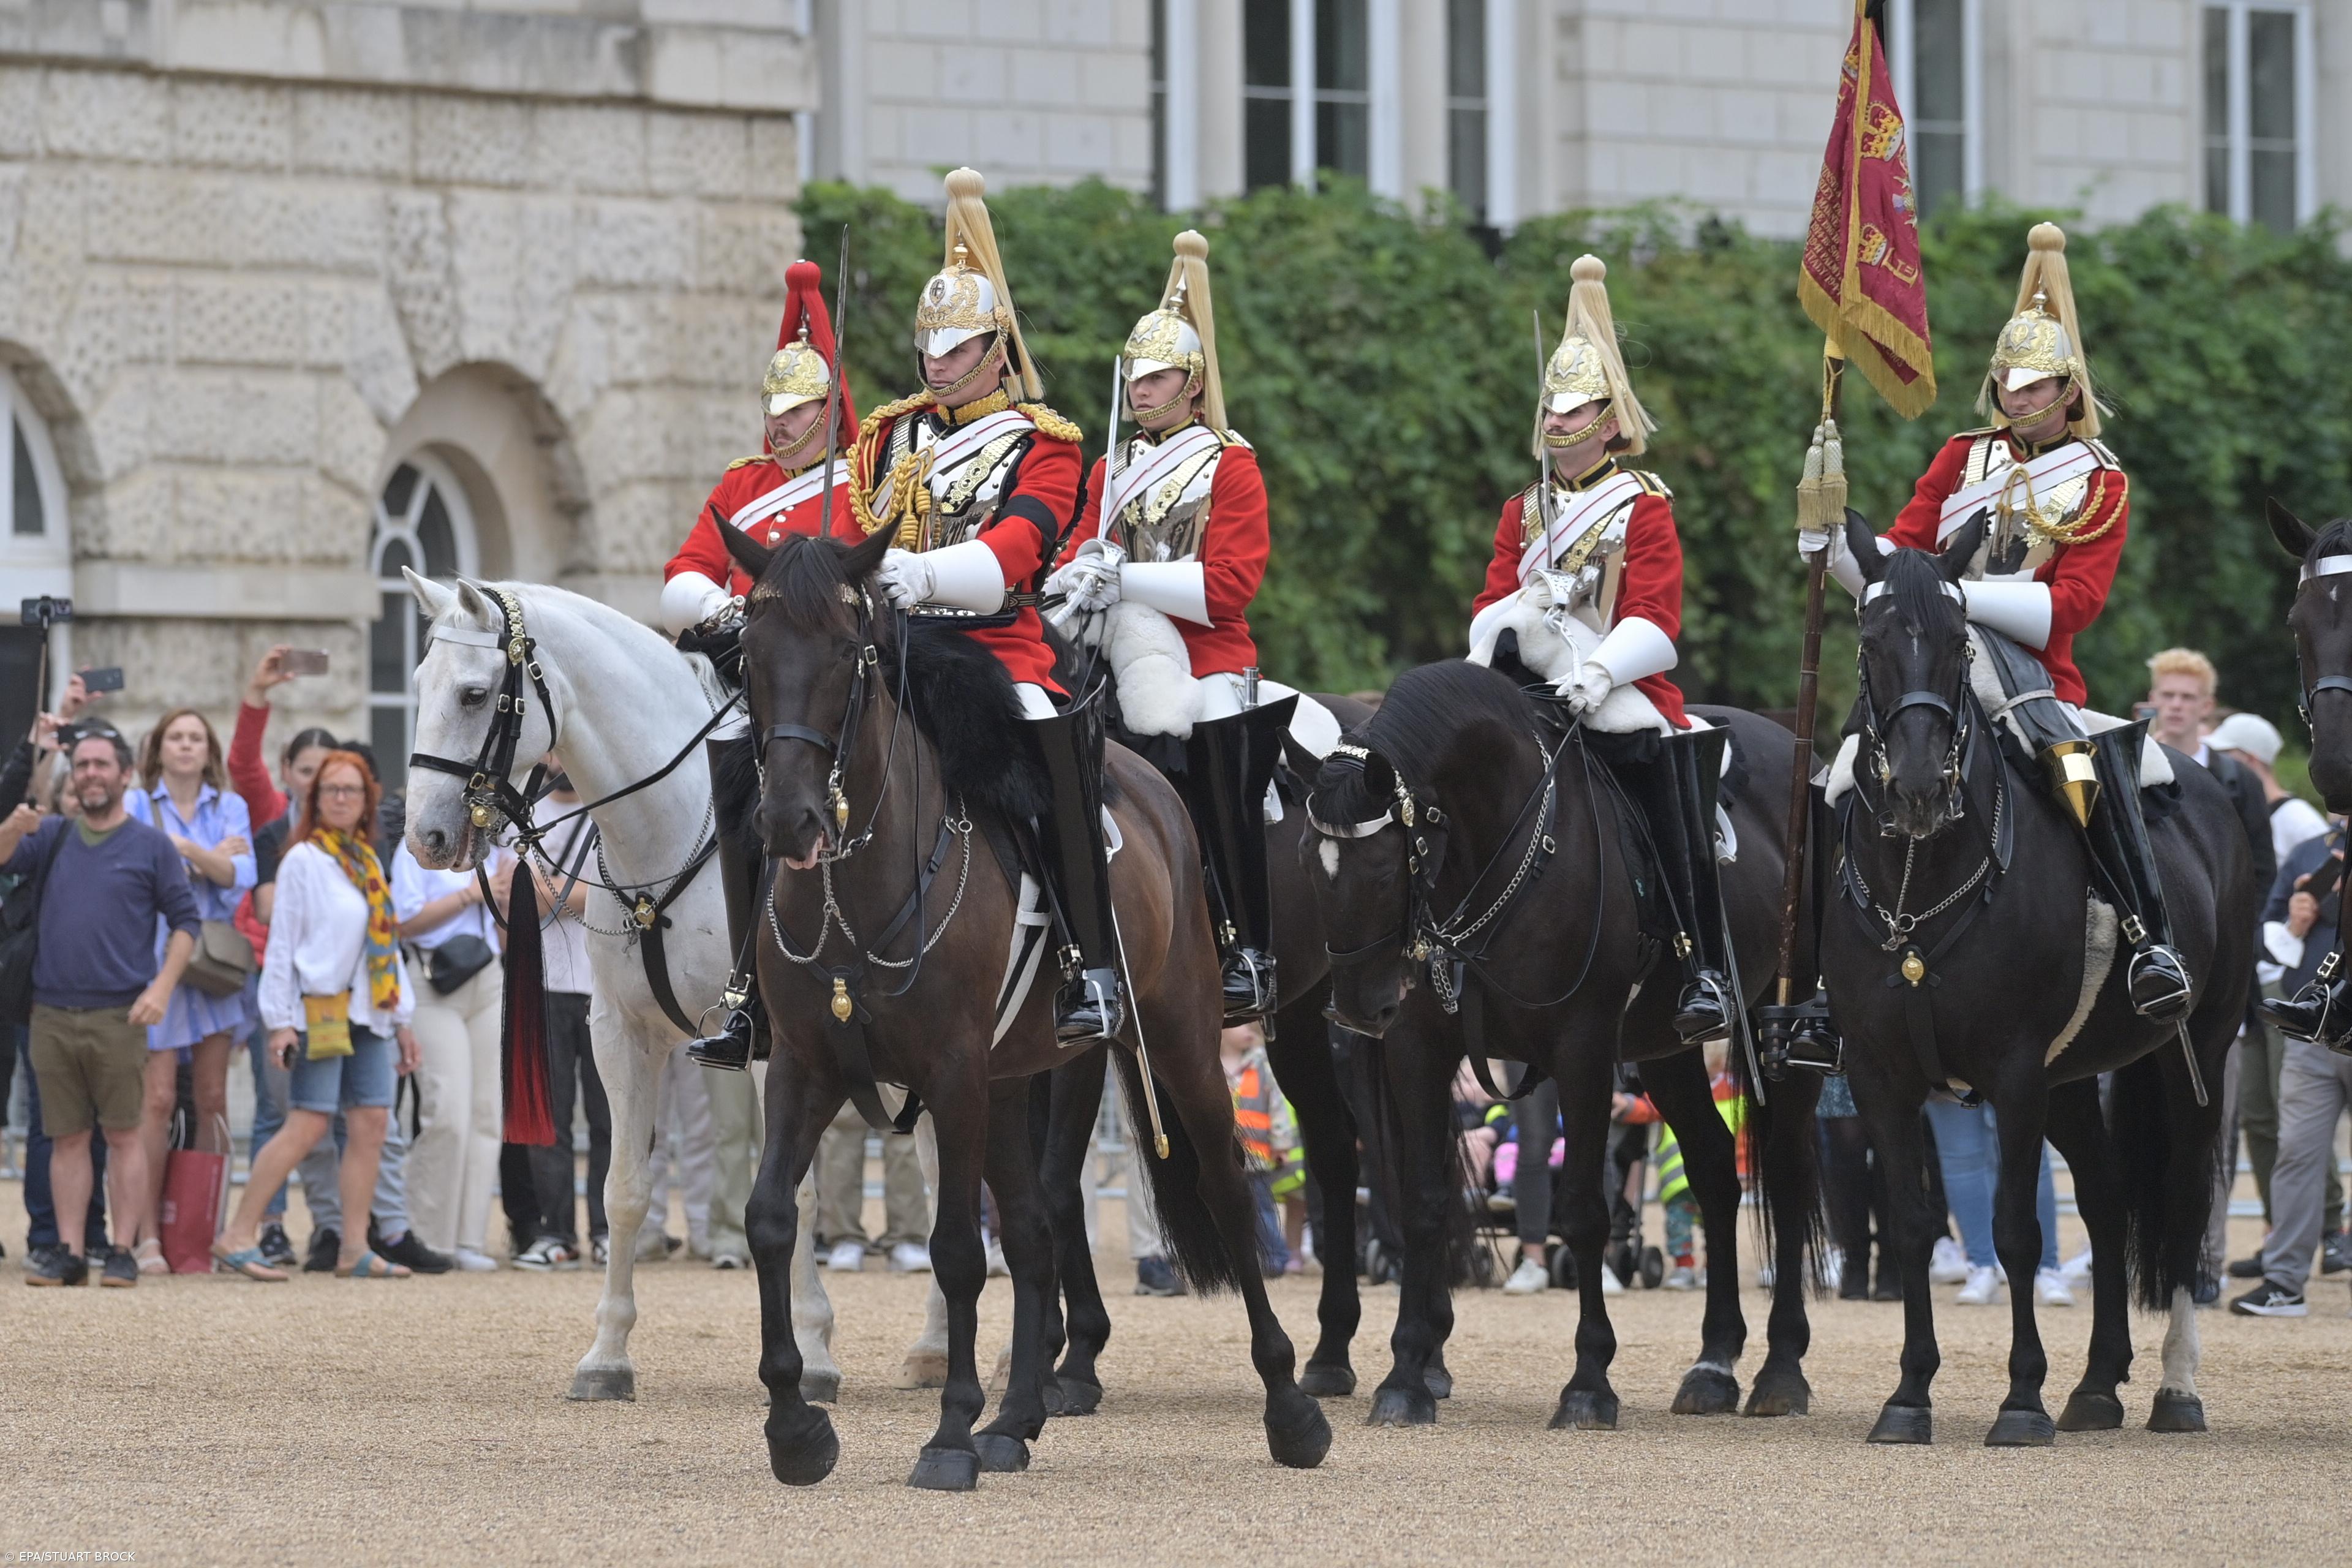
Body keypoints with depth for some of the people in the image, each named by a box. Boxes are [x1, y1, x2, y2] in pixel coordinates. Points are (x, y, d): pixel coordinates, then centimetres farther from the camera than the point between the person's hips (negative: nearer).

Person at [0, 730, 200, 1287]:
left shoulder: (151, 845, 4)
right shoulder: (55, 837, 13)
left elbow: (185, 920, 3)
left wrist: (162, 987, -9)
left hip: (118, 1016, -3)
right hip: (52, 1013, 3)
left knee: (123, 1135, -4)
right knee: (67, 1137, 5)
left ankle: (123, 1251, -1)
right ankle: (70, 1252, 7)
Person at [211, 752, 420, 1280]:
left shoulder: (370, 864, 17)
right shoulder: (303, 860, -3)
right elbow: (282, 941, -6)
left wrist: (402, 1020, 19)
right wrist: (280, 1022, -12)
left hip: (370, 1014, 7)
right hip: (322, 1011, -7)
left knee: (372, 1123, 1)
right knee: (308, 1125, -11)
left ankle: (355, 1249, 4)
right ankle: (238, 1236, -9)